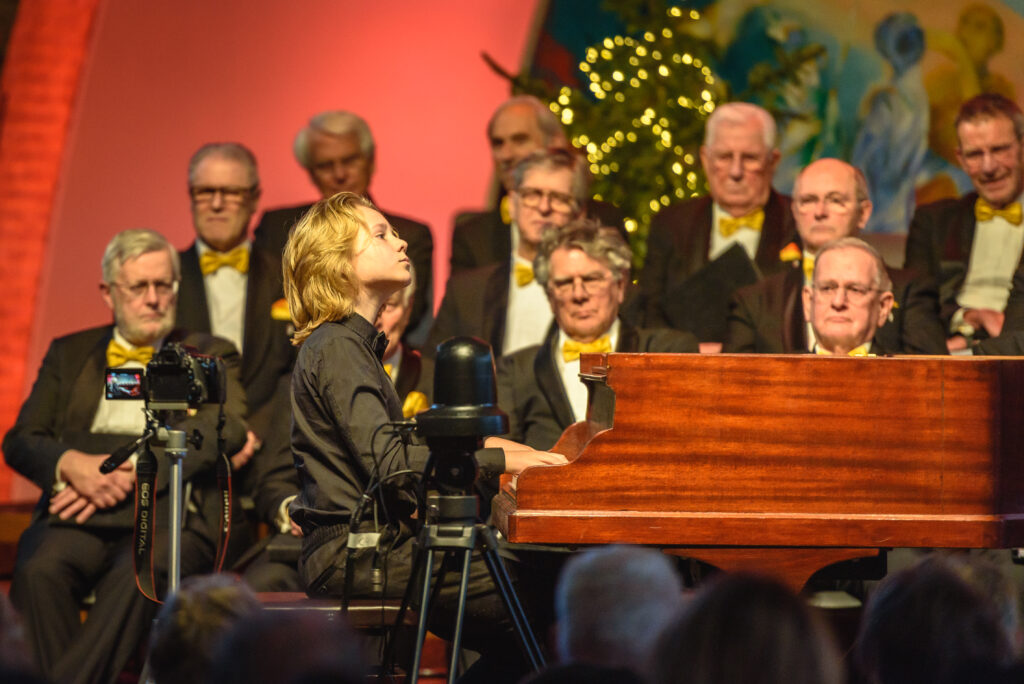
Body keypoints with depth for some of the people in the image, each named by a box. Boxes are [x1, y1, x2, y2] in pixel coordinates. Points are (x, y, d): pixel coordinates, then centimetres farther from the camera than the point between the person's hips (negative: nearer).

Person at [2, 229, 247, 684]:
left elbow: (225, 427, -2)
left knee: (139, 575, -37)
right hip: (79, 518, 2)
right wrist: (73, 465, -10)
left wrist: (130, 470, -15)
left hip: (169, 514, -2)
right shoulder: (70, 354, 26)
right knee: (38, 572, -33)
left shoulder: (210, 356, 19)